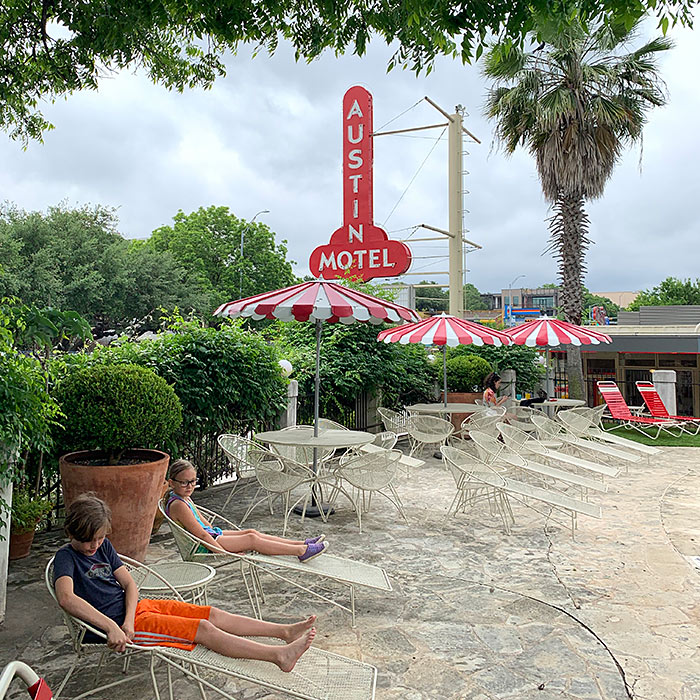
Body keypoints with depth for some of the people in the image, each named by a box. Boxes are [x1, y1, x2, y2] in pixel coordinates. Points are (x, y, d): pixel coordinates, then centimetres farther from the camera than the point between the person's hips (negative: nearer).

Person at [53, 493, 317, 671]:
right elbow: (66, 598, -31)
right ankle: (280, 655, -18)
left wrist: (128, 621, -15)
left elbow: (130, 584, 4)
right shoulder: (66, 557, -12)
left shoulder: (103, 545, 10)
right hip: (113, 621, -8)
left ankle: (286, 631, 1)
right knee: (204, 629, -17)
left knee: (214, 615, -2)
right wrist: (112, 627, -37)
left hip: (136, 606, 8)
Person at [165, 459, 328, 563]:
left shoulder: (186, 499, 11)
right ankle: (302, 551, -11)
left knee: (251, 532, 3)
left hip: (211, 535, 10)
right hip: (202, 546, -10)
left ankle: (302, 544, 2)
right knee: (252, 539, -13)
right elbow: (200, 534, -24)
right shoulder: (178, 505, -22)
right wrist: (224, 553, -23)